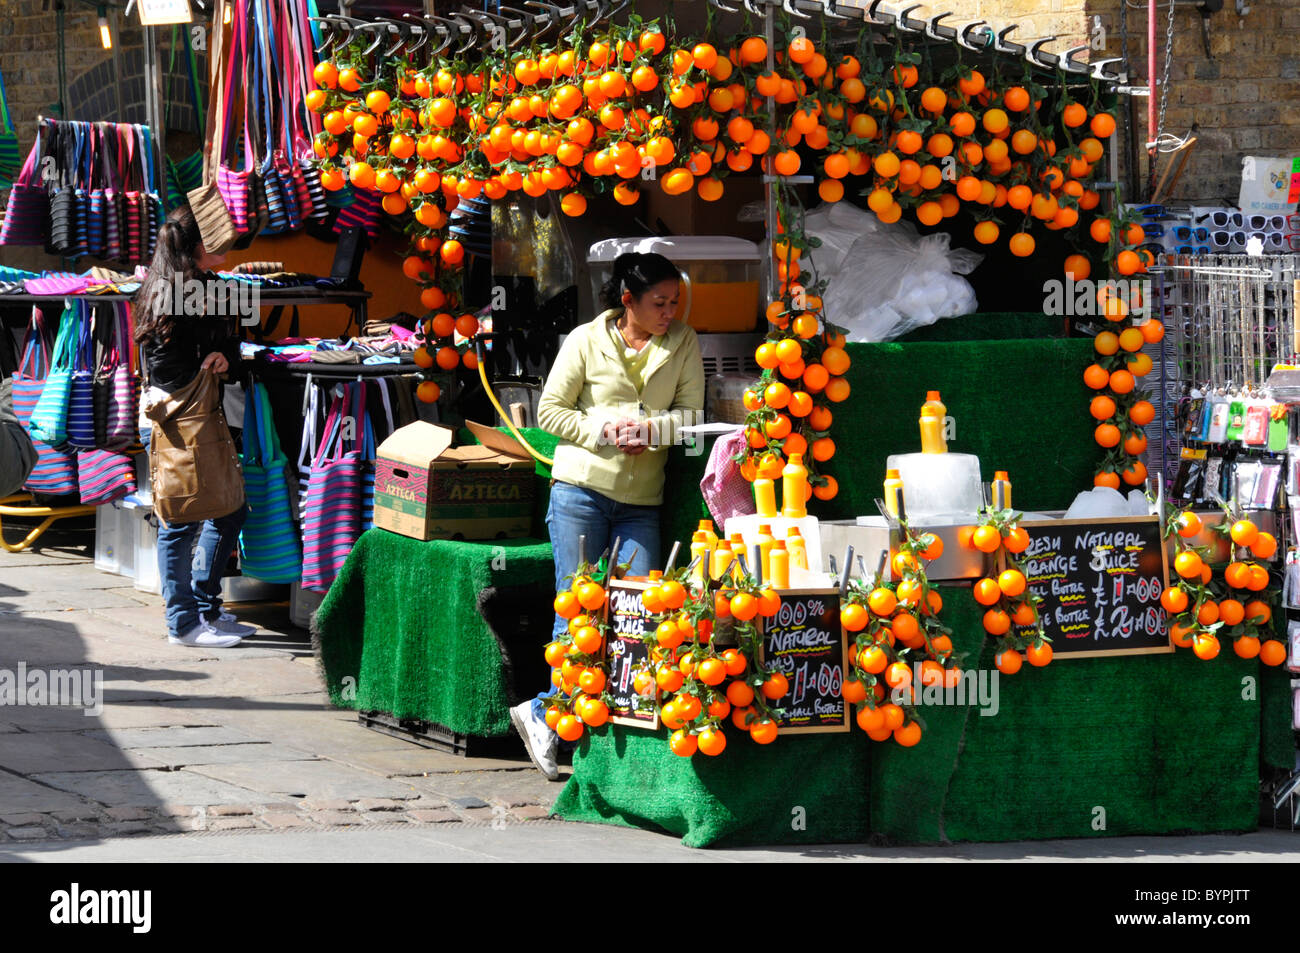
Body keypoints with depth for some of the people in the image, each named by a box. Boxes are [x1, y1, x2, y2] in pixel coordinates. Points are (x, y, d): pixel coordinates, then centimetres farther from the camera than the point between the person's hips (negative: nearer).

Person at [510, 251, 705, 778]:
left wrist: (650, 428, -14)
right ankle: (548, 714, 11)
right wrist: (604, 431, -12)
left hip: (642, 502, 3)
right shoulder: (586, 341, 0)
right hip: (582, 489, -3)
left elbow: (692, 414, 5)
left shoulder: (683, 343, 7)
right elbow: (551, 410, 1)